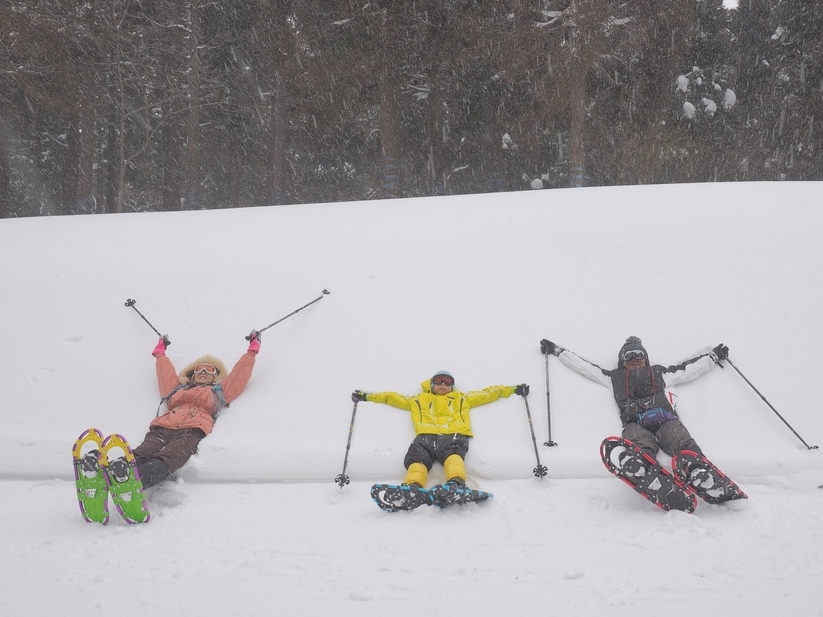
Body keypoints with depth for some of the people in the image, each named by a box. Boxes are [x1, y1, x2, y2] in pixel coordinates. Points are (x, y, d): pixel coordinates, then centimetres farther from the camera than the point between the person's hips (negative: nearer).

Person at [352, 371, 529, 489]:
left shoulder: (462, 398, 38)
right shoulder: (419, 400, 38)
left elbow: (487, 393, 37)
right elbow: (394, 397, 38)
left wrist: (513, 390, 32)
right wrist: (368, 397, 34)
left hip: (453, 435, -1)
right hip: (426, 436, 1)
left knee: (453, 455, -36)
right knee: (417, 458, -32)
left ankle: (457, 482, -63)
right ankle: (413, 487, -57)